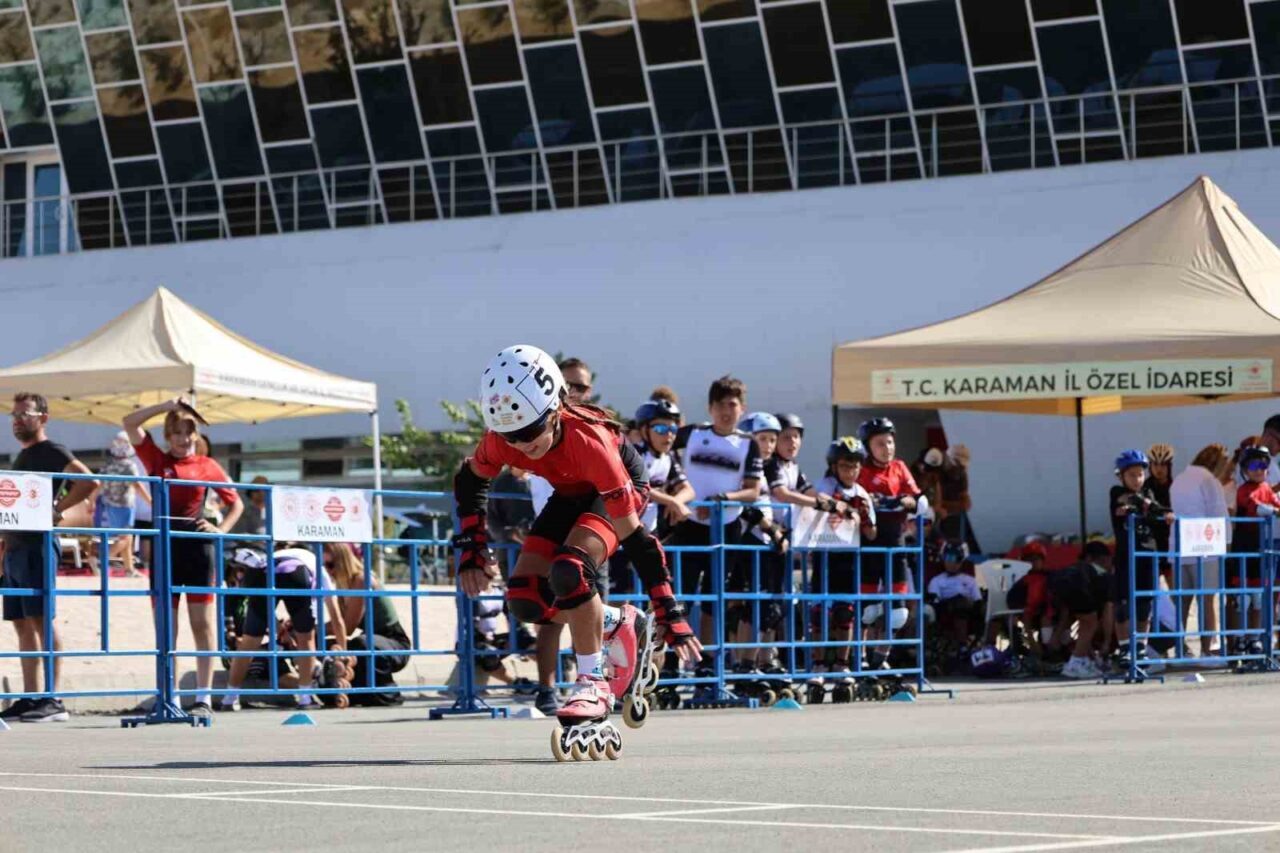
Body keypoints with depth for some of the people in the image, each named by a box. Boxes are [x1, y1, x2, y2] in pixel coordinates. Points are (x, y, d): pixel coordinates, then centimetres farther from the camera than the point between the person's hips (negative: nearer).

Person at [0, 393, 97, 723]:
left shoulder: (51, 452, -4)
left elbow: (88, 481, -18)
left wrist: (56, 510, -16)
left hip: (36, 547, -9)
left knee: (41, 620, -12)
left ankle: (53, 700, -15)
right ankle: (30, 698, 8)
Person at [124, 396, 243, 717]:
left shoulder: (207, 466, 6)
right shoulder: (157, 460, 7)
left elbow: (236, 503, 13)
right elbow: (130, 423, -1)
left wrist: (221, 529, -3)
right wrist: (169, 405, -4)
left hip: (197, 546, -1)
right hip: (165, 546, 1)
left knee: (202, 624, 0)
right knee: (165, 627, 3)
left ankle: (203, 697, 1)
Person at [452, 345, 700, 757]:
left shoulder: (589, 442, -41)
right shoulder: (501, 439, -27)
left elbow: (633, 537, -37)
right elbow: (469, 481, -1)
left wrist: (671, 615, -35)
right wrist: (472, 549, -11)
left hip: (617, 490, -6)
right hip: (570, 495, 6)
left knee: (568, 570, -33)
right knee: (525, 599, -11)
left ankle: (593, 687, -19)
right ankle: (622, 628, 12)